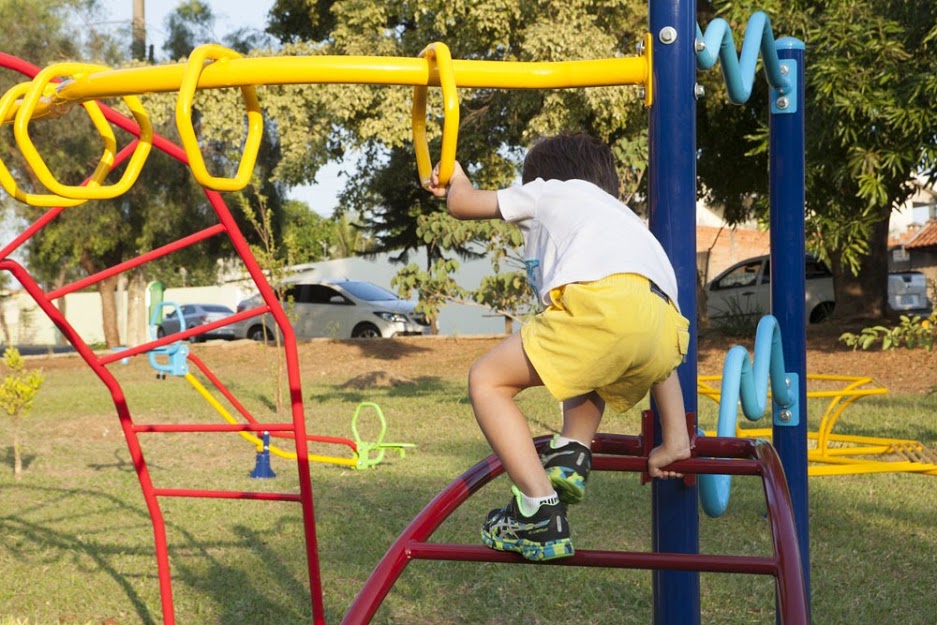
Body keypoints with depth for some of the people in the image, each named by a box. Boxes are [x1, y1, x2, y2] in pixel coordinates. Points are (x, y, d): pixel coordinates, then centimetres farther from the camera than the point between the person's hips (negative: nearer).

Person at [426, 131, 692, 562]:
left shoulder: (550, 191, 31)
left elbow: (462, 203, 34)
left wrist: (457, 182, 60)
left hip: (606, 301, -6)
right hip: (668, 330, 7)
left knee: (487, 380, 9)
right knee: (586, 362, 38)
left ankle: (540, 513, -1)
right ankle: (571, 454, 13)